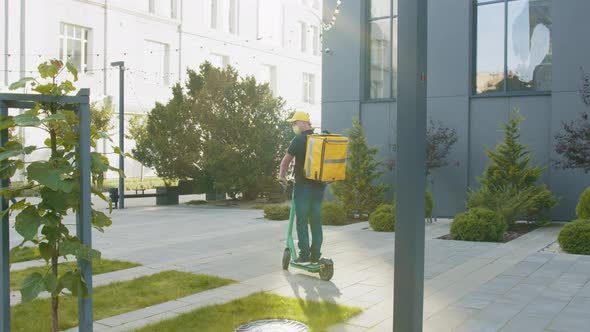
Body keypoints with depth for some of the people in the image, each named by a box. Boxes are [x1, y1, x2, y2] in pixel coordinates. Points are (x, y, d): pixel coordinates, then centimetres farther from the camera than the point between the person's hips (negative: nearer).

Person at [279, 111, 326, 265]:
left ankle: (304, 256, 2)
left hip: (303, 186, -6)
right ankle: (316, 256, 14)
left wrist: (282, 176, 5)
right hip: (319, 186, 6)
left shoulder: (299, 140, -10)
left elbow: (286, 161, -11)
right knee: (316, 221, 11)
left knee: (302, 222, 1)